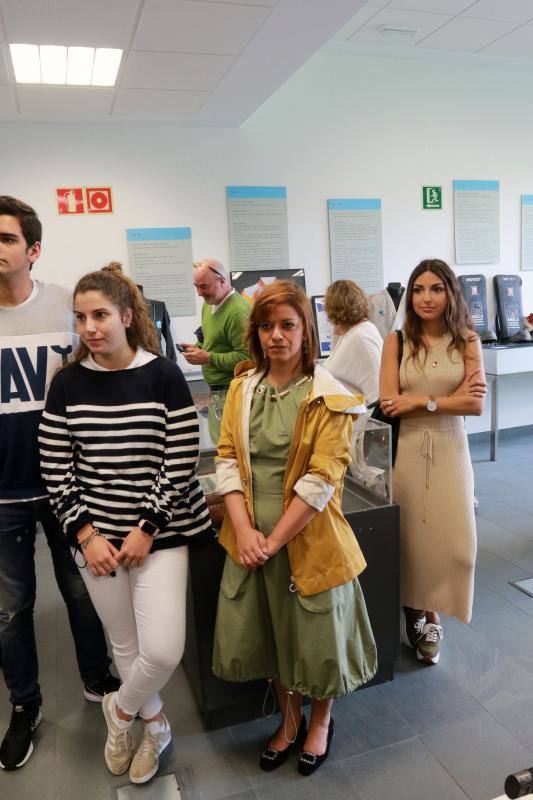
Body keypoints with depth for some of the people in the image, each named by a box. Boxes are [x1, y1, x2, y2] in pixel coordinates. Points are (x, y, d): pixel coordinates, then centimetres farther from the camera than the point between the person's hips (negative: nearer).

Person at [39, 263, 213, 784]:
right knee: (126, 644, 15)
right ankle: (155, 725, 43)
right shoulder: (67, 384, 0)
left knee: (163, 650, -8)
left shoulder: (163, 375, -8)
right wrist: (85, 534, -6)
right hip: (97, 536, 3)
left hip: (159, 533, -2)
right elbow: (55, 469, 2)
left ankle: (122, 709, 27)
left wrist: (147, 530, -12)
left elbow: (181, 462, -9)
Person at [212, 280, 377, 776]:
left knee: (315, 632, 12)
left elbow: (321, 480, -17)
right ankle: (290, 718, 46)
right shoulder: (242, 389, 2)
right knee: (266, 631, 18)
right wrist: (245, 530, -13)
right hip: (252, 536, 4)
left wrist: (274, 540, -17)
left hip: (308, 537, -4)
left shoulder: (328, 398, -12)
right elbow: (227, 460, -2)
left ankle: (321, 720, 44)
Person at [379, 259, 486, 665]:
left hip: (450, 449, 1)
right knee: (409, 535, 6)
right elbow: (388, 404, -10)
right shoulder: (397, 341, -2)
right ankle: (416, 612, 31)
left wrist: (421, 400, -15)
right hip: (406, 449, -1)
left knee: (450, 539, 5)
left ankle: (429, 613, 29)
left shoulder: (467, 341, 0)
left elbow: (476, 404, -8)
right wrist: (450, 398, -13)